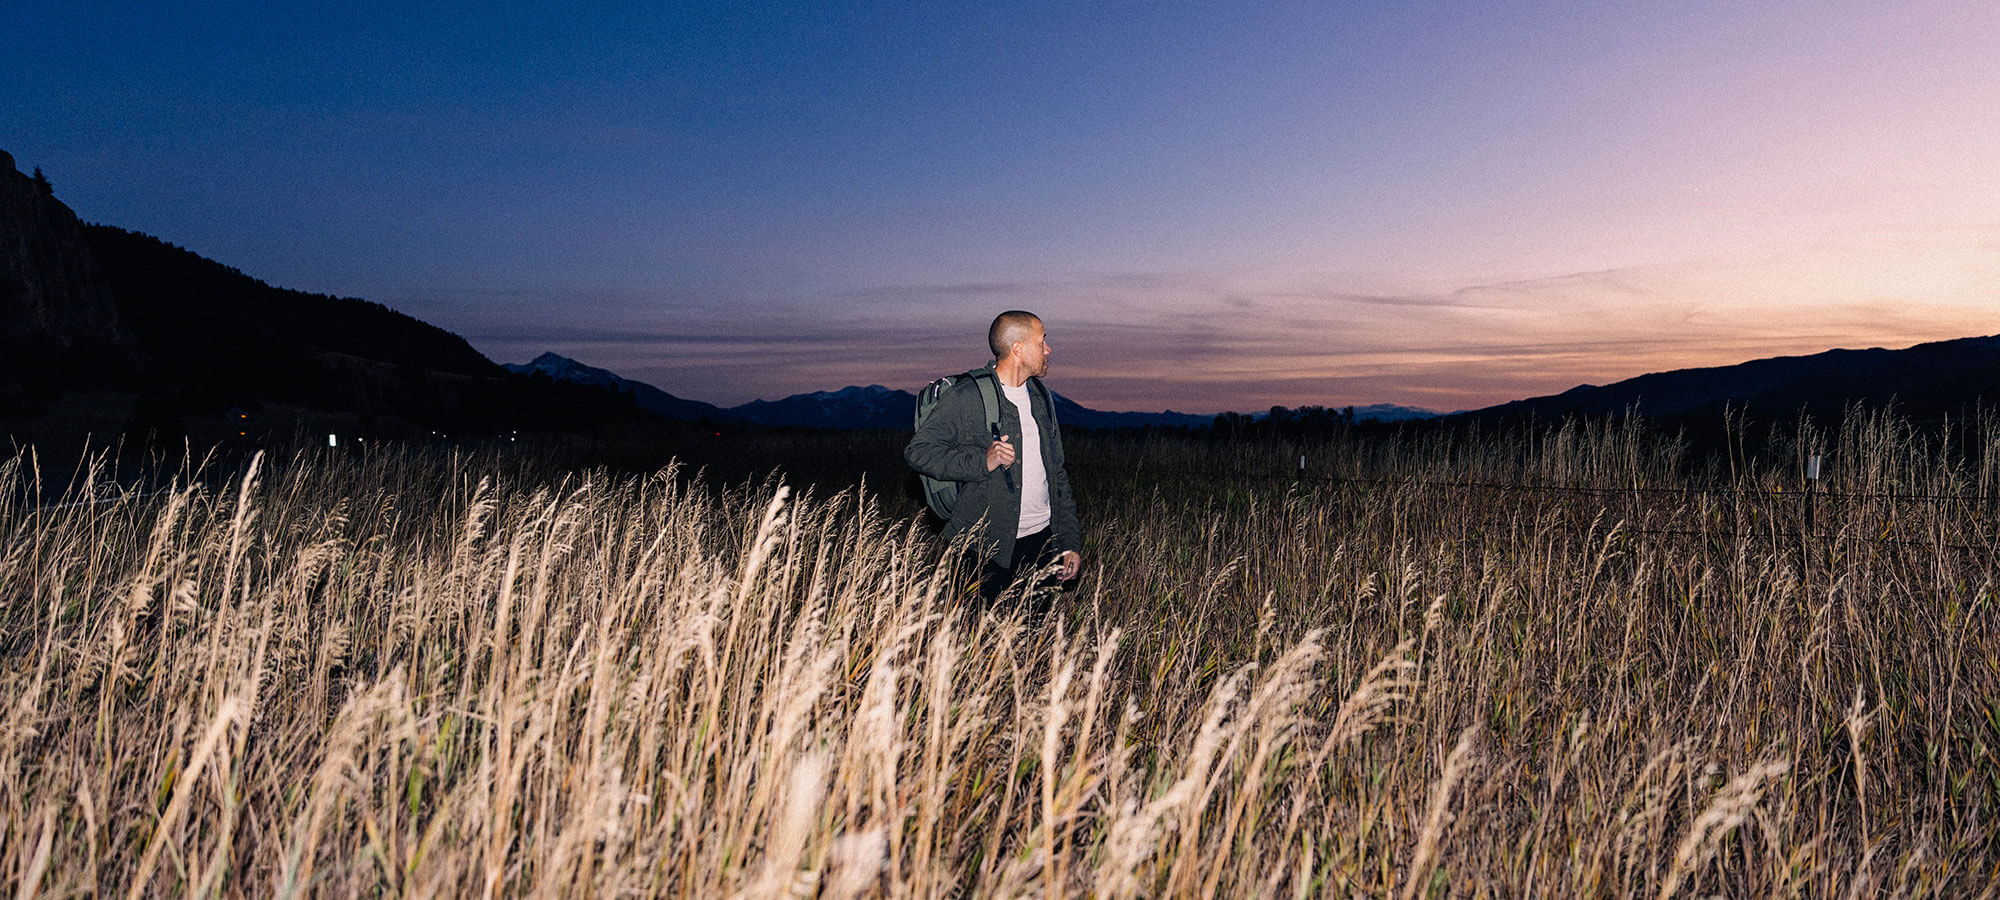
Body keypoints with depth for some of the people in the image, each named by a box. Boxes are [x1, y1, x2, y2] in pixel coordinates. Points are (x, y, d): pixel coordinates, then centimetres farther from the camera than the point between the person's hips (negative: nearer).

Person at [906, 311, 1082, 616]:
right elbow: (917, 452, -12)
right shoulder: (966, 397, -9)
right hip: (995, 548, -6)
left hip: (1044, 538, 6)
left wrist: (1070, 542, 12)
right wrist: (982, 462, -22)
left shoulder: (1040, 396, 14)